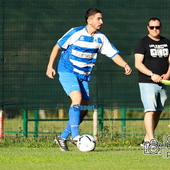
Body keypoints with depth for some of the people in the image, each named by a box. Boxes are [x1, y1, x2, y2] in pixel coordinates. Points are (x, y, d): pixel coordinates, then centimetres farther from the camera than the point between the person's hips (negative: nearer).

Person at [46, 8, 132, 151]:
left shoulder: (100, 38, 2)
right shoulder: (75, 33, -12)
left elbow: (114, 54, 3)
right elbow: (57, 47, -4)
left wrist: (125, 65, -16)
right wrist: (50, 66, -10)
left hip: (84, 76, 6)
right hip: (67, 72, -6)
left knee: (83, 110, 2)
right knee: (77, 98, -27)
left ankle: (63, 138, 15)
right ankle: (75, 136, -29)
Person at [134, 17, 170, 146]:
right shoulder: (143, 43, -3)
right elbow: (138, 63, -10)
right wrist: (152, 74, -22)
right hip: (147, 83, -6)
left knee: (158, 111, 6)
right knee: (150, 111, -15)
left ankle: (146, 139, 14)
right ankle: (151, 140, -20)